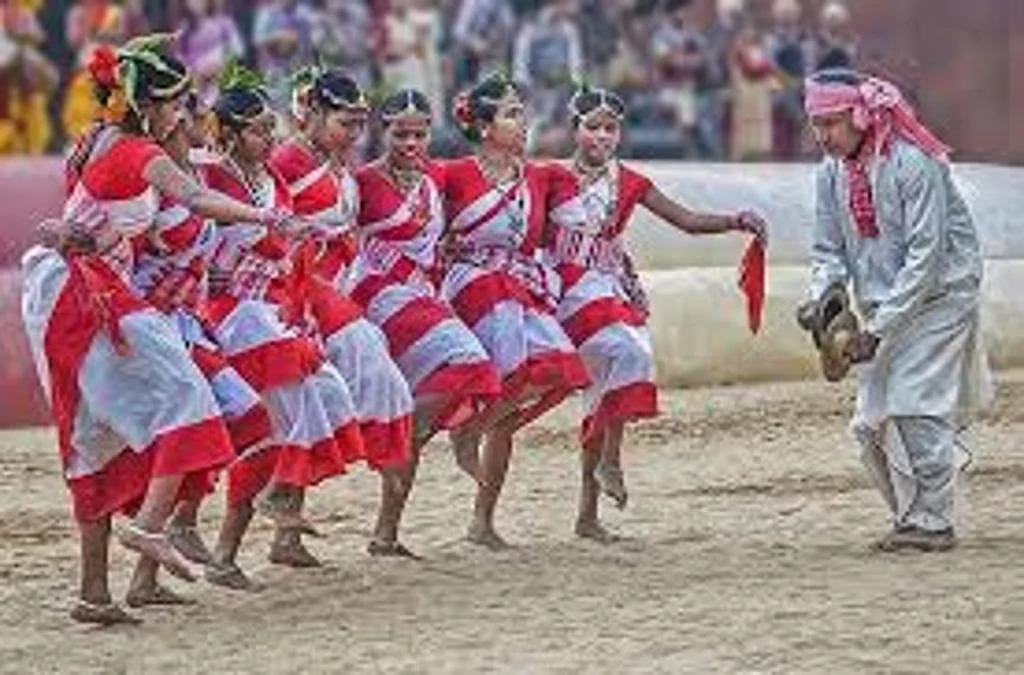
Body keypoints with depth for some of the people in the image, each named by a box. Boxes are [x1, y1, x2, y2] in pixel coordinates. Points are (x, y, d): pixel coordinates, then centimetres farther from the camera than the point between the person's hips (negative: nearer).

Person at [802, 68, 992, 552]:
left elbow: (924, 255, -23)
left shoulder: (913, 164, -21)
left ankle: (932, 523, -7)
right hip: (885, 307, 7)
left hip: (938, 296, -7)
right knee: (871, 421, 2)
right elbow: (829, 250, 8)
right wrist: (818, 298, -15)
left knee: (917, 408, -14)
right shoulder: (831, 173, 1)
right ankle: (909, 517, 13)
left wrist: (879, 328, -25)